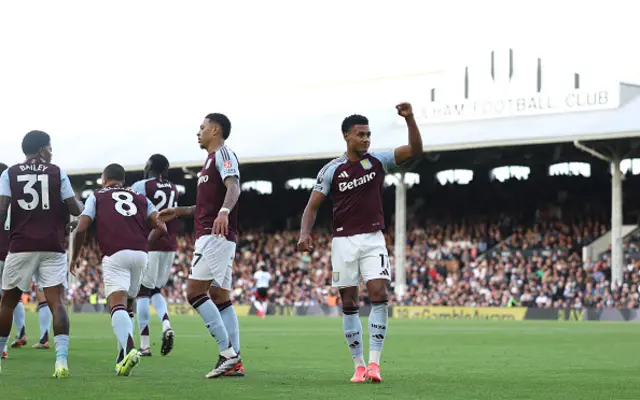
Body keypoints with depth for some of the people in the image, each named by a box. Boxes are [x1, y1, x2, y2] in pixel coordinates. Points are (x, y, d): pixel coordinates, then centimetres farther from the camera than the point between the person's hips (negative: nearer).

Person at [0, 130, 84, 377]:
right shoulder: (57, 173, 4)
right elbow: (76, 209, 2)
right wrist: (80, 205, 24)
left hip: (21, 247, 1)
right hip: (52, 248, -1)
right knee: (57, 302, -4)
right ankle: (61, 361, -19)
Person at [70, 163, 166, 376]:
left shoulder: (97, 196, 17)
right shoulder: (140, 198, 25)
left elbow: (81, 229, 6)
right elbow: (161, 227, 13)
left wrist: (75, 256, 21)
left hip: (115, 255, -4)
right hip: (140, 255, 4)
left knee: (117, 305, -14)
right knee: (126, 305, 18)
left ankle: (129, 349, -38)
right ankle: (122, 358, 12)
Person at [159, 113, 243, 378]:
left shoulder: (223, 153, -6)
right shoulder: (212, 159, 24)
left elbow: (233, 186, -24)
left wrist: (224, 212, -41)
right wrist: (178, 212, 33)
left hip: (215, 236, -10)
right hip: (214, 237, 10)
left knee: (194, 292, -13)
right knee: (220, 297, 6)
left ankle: (227, 353, -16)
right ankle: (234, 362, 4)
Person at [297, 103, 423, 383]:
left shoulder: (378, 160, 2)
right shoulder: (332, 170, 0)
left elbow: (415, 149, -9)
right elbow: (313, 205, 1)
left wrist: (409, 119, -23)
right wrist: (305, 233, -16)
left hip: (373, 239, 0)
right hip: (343, 241, 0)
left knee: (379, 294, -14)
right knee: (349, 302, 1)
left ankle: (374, 363, -13)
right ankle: (358, 365, 9)